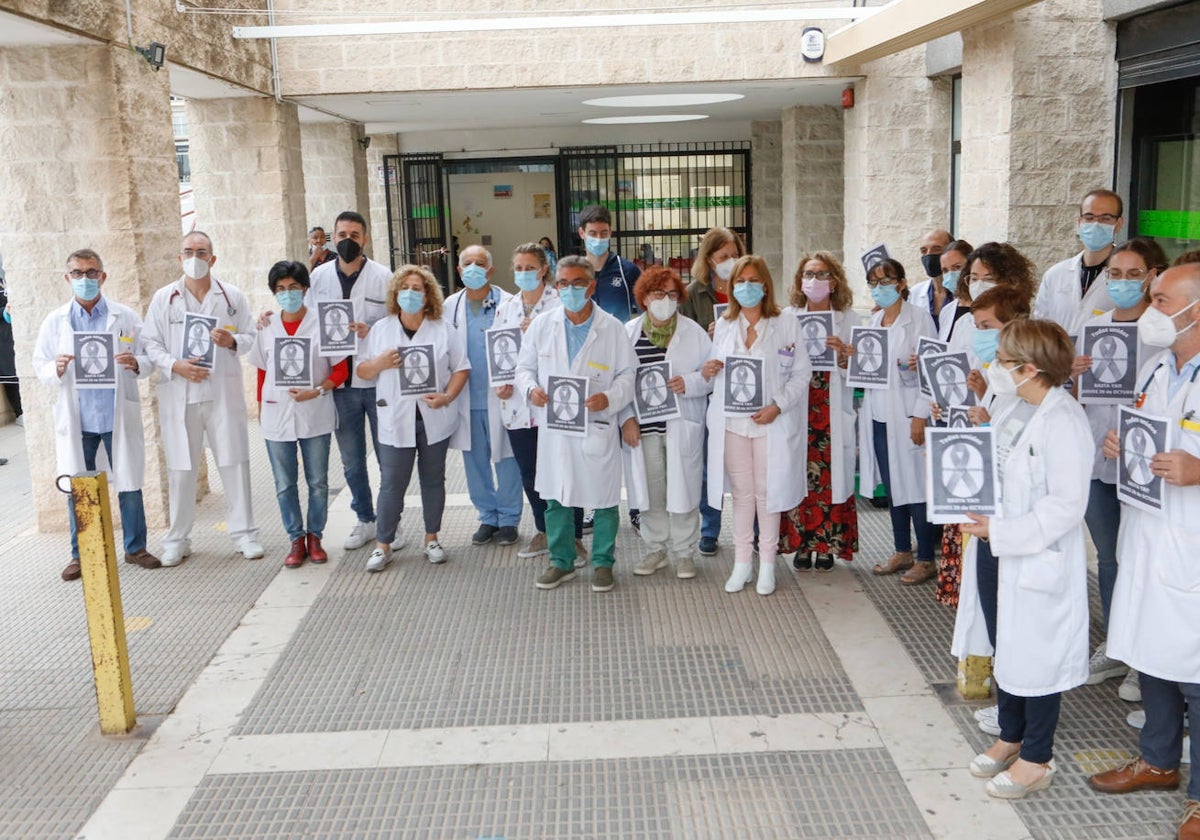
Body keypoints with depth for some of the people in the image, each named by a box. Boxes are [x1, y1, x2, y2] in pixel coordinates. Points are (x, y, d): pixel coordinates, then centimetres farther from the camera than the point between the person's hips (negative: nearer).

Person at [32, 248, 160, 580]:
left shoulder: (126, 317, 3)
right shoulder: (55, 322, 5)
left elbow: (150, 359, 3)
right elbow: (39, 365, 6)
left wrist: (136, 364, -19)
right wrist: (57, 370, -16)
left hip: (118, 416, -1)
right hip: (76, 419, 1)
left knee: (129, 484, 6)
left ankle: (135, 548, 20)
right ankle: (80, 554, 21)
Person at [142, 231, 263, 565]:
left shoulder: (232, 296, 7)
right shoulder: (163, 298, 6)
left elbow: (251, 337, 9)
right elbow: (151, 343, 4)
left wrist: (232, 342, -13)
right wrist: (176, 366, -12)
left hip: (224, 391, 0)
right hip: (179, 395, 0)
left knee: (234, 463, 2)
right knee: (180, 468, 5)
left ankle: (244, 533, 14)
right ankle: (177, 539, 17)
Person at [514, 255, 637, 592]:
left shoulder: (613, 329, -2)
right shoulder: (541, 325, 4)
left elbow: (628, 374, 0)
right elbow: (525, 367, 10)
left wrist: (610, 397, -18)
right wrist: (531, 389, -11)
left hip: (597, 427, -2)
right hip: (554, 426, 2)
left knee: (603, 499, 6)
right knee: (556, 498, 11)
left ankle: (602, 563, 23)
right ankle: (561, 562, 27)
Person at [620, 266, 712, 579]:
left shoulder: (693, 332, 1)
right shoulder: (629, 332, 5)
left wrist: (688, 383, -17)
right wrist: (626, 419, -4)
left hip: (682, 425, -1)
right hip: (644, 425, 2)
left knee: (683, 488, 2)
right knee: (650, 489, 9)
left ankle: (684, 553, 16)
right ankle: (656, 548, 24)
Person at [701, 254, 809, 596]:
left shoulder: (786, 326, 0)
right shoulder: (723, 327, 10)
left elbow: (801, 373, -3)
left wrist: (777, 406, -15)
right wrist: (708, 372, -9)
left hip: (770, 423, -3)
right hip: (732, 422, 3)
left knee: (767, 491, 3)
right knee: (741, 491, 8)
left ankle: (767, 563, 15)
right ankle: (742, 562, 18)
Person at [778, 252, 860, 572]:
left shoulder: (848, 320, 5)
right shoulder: (787, 317, 7)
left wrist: (844, 354, -17)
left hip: (833, 411, 0)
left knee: (831, 474, 0)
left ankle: (827, 545, 13)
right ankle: (801, 544, 12)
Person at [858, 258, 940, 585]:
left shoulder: (918, 317, -7)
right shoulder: (874, 320, 14)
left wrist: (920, 415, -17)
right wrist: (855, 356, 1)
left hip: (907, 416, -7)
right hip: (878, 416, 7)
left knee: (916, 485, -3)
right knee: (891, 486, 13)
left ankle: (926, 559, 8)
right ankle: (902, 551, 24)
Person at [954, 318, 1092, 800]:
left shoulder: (1063, 421, -20)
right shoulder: (1012, 411, 7)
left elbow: (1066, 505, -23)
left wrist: (1000, 531, -24)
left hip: (1036, 560, -8)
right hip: (995, 550, 9)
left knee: (1036, 656, 6)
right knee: (1004, 649, 20)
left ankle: (1037, 759, 22)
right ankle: (1011, 737, 38)